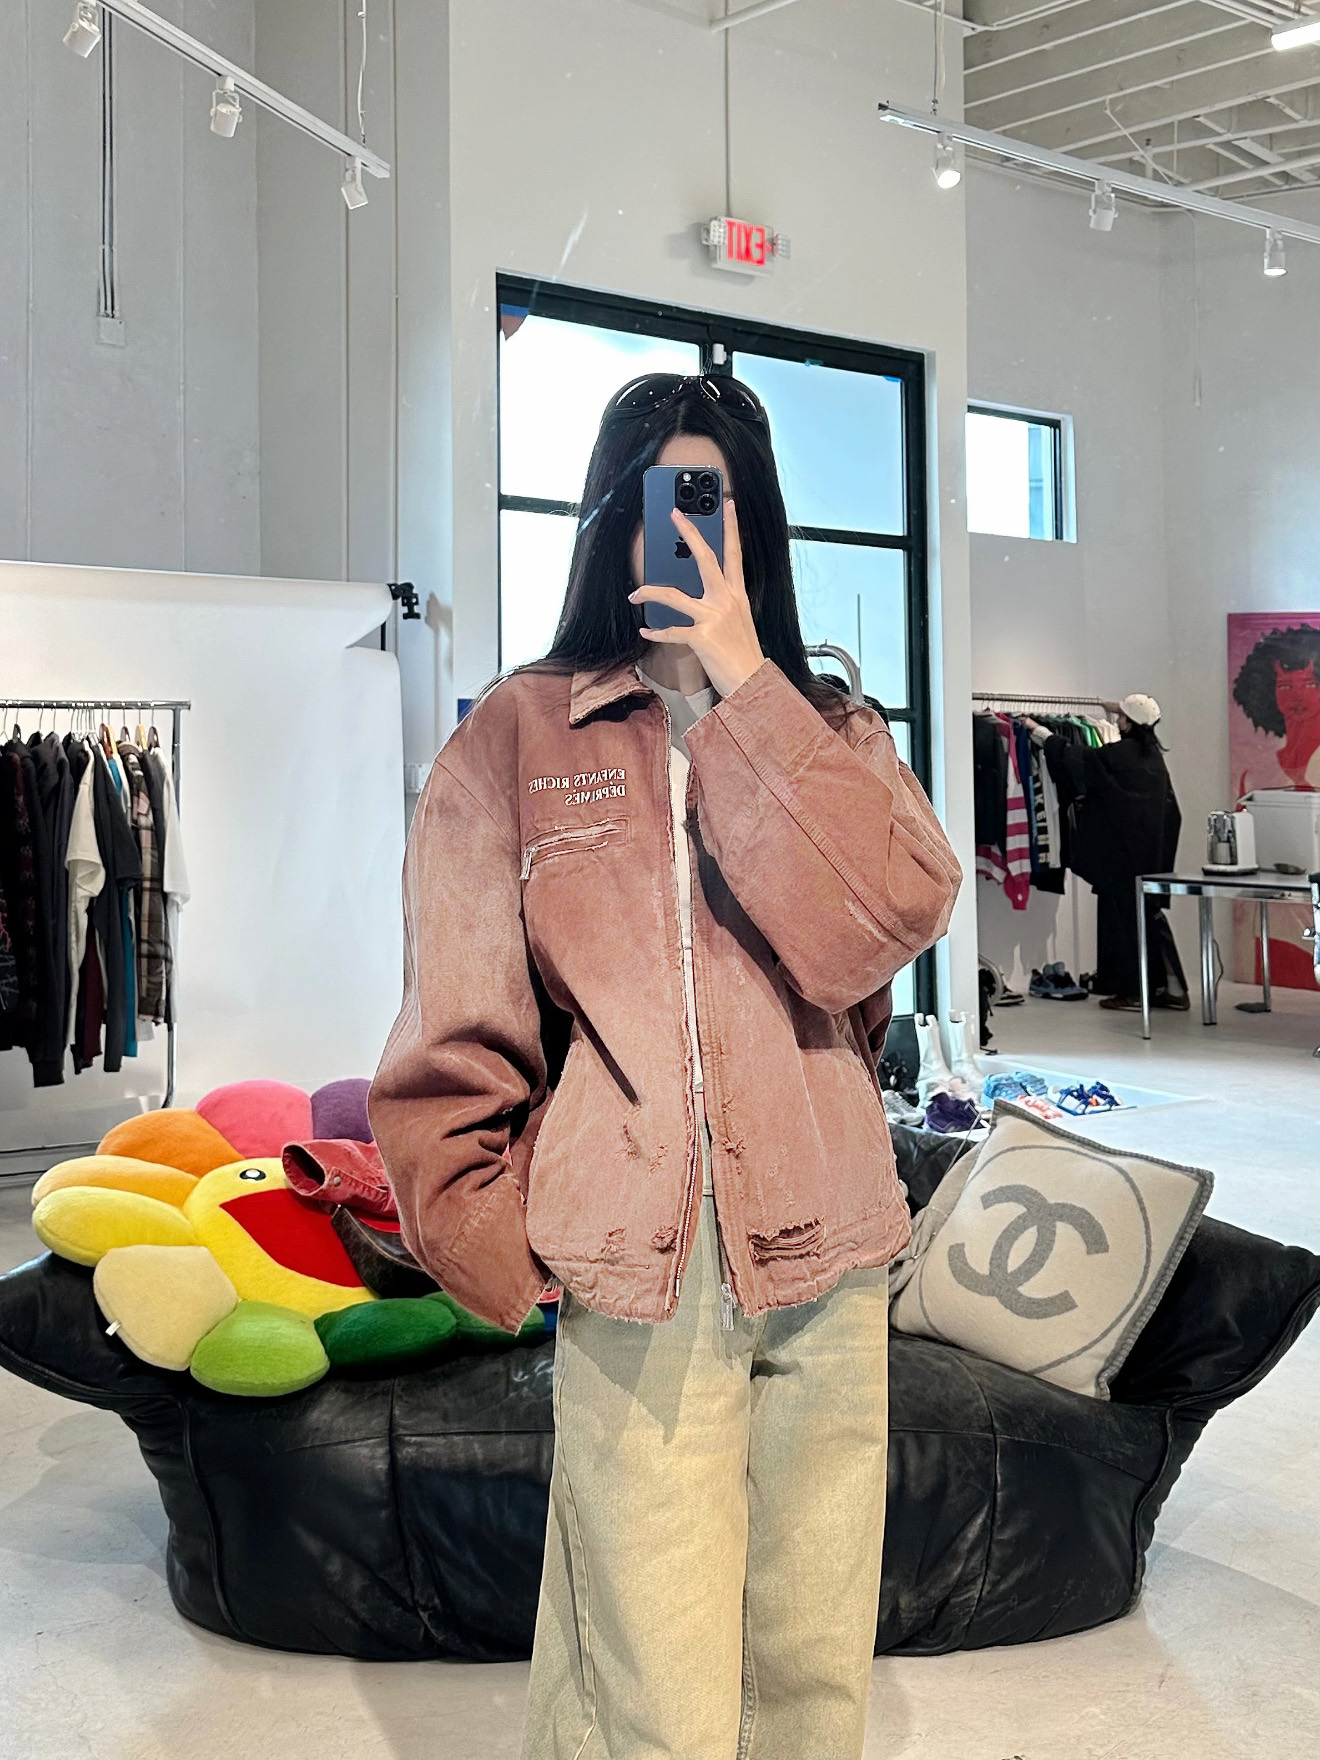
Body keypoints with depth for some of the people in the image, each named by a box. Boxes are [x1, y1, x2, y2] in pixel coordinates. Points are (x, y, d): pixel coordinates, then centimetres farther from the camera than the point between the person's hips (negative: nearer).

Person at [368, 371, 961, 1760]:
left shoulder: (829, 731, 9)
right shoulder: (513, 735, 2)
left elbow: (884, 923, -11)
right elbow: (454, 1035, 3)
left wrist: (742, 683, -11)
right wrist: (496, 1248, 0)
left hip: (826, 1260, 3)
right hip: (634, 1278, -2)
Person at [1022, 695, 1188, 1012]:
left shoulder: (1117, 755, -14)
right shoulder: (1153, 754, 6)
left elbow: (1073, 757, -9)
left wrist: (1037, 730, 1)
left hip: (1121, 851, -7)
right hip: (1152, 850, 7)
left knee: (1121, 913, 0)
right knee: (1149, 912, 12)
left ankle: (1130, 991, 4)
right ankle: (1173, 987, 12)